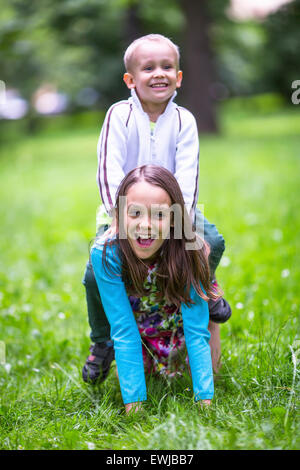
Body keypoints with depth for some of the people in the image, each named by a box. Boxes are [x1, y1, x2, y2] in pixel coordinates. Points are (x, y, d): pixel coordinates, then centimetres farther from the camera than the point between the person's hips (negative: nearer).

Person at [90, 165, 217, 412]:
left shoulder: (190, 251, -35)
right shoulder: (106, 254, -34)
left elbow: (197, 332, -33)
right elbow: (124, 332, -33)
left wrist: (205, 403, -39)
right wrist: (134, 406, -36)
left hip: (178, 323, 1)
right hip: (135, 324, -1)